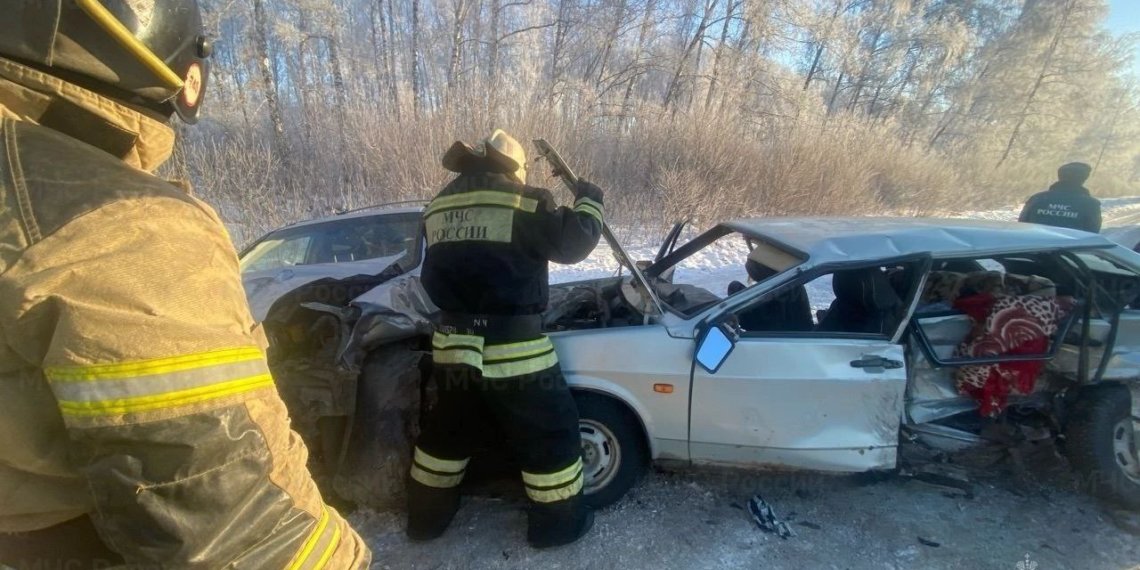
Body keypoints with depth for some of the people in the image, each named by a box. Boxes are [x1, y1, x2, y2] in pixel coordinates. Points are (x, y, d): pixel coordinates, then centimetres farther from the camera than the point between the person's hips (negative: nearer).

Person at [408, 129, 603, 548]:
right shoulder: (522, 201, -8)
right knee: (551, 431, 13)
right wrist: (589, 200, 13)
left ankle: (427, 515, 41)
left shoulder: (439, 207, 12)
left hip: (451, 345, 7)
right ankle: (558, 522, 27)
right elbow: (573, 242, -3)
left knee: (447, 428, 25)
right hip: (511, 349, -6)